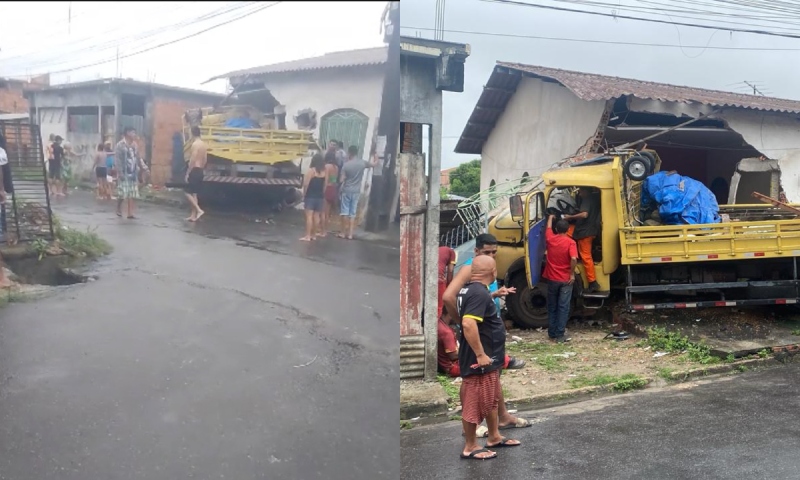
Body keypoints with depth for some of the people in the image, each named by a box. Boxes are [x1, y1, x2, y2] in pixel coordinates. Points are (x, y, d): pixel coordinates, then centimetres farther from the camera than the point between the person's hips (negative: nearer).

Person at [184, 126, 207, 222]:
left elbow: (192, 160, -19)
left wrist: (187, 173, -16)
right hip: (200, 171, 9)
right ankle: (193, 215, 12)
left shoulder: (195, 144, -15)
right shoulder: (204, 144, 11)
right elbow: (205, 160, 15)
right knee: (194, 193, 12)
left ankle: (199, 210, -12)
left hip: (194, 171, -9)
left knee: (188, 193, -3)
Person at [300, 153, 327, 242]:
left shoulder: (311, 170, -11)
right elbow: (325, 185, 5)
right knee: (316, 215, 9)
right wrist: (322, 194, 13)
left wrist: (304, 195, -1)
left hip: (310, 196, -5)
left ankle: (308, 236, -7)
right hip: (320, 196, 5)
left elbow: (306, 184, -12)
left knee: (309, 215, -5)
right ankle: (313, 235, 14)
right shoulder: (325, 172, 3)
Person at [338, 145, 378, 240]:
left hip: (346, 190, -2)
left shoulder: (346, 165, -11)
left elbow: (342, 179, -11)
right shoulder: (363, 163, -3)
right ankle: (350, 234, 7)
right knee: (353, 213, 7)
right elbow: (374, 164, 15)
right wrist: (376, 157, 35)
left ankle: (343, 232, 9)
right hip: (356, 191, 3)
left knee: (345, 212, 5)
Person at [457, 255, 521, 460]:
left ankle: (494, 437, 37)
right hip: (480, 359, -11)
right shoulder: (479, 293, -24)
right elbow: (468, 324, -34)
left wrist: (494, 296, 24)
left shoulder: (470, 289, 8)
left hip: (488, 357, 11)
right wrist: (480, 354, -29)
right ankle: (470, 447, 15)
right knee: (475, 402, 2)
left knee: (491, 399, 22)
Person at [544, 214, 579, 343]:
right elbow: (573, 259, -26)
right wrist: (572, 274, -13)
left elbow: (548, 228, 21)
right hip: (565, 280, -3)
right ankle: (560, 335, 2)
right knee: (563, 308, 2)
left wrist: (551, 217, 39)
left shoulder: (550, 239, -1)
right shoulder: (570, 242, -12)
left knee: (552, 307, 13)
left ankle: (552, 333, 19)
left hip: (552, 279, 3)